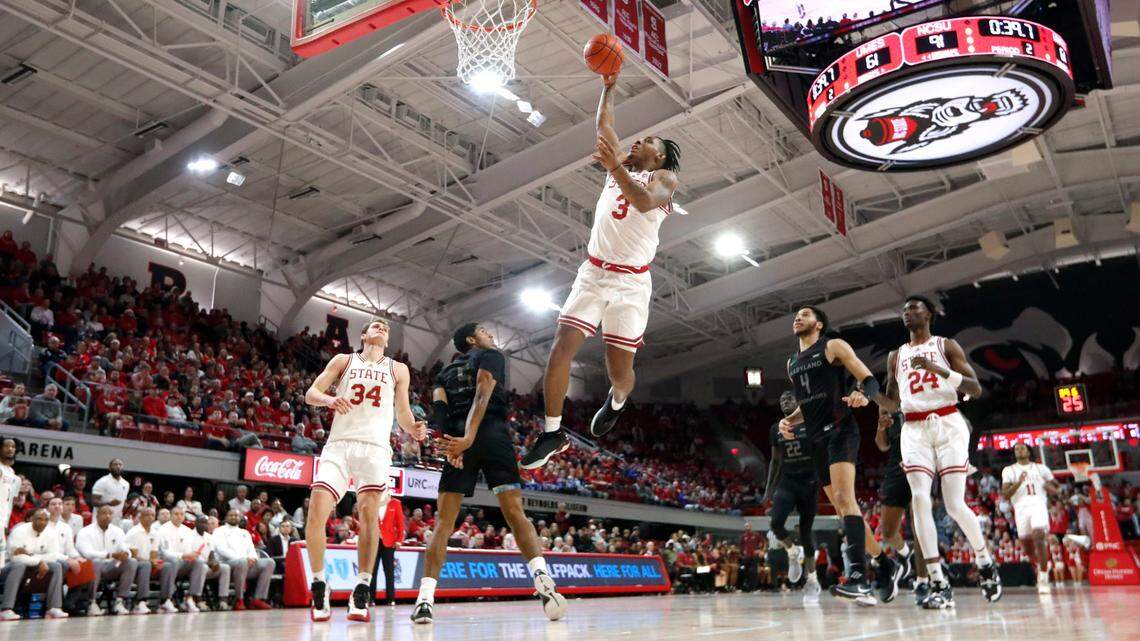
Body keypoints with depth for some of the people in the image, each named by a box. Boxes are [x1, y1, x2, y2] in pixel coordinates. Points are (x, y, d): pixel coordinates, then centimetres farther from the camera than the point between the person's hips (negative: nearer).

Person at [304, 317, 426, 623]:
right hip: (339, 443, 0)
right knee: (316, 510, -14)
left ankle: (361, 592, -2)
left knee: (369, 514, -11)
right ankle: (319, 586, 2)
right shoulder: (343, 360, 17)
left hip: (375, 446, 0)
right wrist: (329, 399, -15)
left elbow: (403, 413, 18)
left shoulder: (398, 369, 18)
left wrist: (413, 430, -5)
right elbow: (311, 393, 9)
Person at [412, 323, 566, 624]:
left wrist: (451, 442, -5)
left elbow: (439, 408, 8)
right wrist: (468, 439, -17)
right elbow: (483, 396, -5)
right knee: (515, 513, -6)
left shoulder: (445, 372, 28)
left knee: (444, 522, 4)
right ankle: (542, 577, -25)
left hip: (455, 439, 4)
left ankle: (425, 600, -5)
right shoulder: (491, 356, 14)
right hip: (492, 434, -3)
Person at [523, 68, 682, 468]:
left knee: (619, 372, -1)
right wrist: (609, 87, 18)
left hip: (631, 282, -4)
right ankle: (552, 433, -4)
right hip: (593, 274, 5)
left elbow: (645, 202, -21)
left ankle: (616, 403, 36)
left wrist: (615, 167, -33)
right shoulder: (621, 165, 19)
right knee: (561, 349, -12)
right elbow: (603, 125, 22)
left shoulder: (664, 177, 1)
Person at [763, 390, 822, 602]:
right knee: (775, 522, -21)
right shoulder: (776, 429, 8)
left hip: (808, 482, -3)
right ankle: (793, 553, 10)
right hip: (787, 482, 3)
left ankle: (812, 580, 18)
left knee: (805, 530, 2)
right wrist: (768, 488, 12)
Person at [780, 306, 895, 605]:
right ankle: (885, 565, 23)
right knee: (842, 506, 9)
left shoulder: (833, 346, 1)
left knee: (844, 498, -23)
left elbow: (870, 380, -4)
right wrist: (789, 420, 9)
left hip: (840, 430, -8)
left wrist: (862, 395, -28)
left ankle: (858, 577, -29)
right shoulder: (792, 363, 21)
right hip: (817, 439, 8)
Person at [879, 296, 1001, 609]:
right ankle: (939, 585, -13)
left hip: (948, 425, -3)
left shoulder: (946, 345, 5)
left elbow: (976, 389, -5)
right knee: (919, 500, -15)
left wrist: (938, 369, -19)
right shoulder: (896, 356, 16)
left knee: (955, 504, -8)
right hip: (914, 430, 3)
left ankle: (985, 562, 22)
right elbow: (892, 404, 18)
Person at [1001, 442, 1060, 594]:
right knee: (1027, 544, 5)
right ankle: (1040, 565, 38)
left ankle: (1044, 578, -17)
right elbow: (1005, 495, 2)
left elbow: (1055, 488, 21)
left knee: (1038, 537, -23)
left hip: (1038, 504, -1)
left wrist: (1050, 487, -2)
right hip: (1021, 507, 2)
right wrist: (1019, 482, -12)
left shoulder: (1041, 468, 16)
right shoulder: (1009, 471, 12)